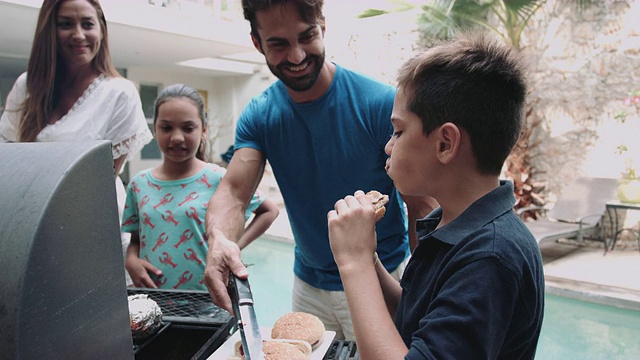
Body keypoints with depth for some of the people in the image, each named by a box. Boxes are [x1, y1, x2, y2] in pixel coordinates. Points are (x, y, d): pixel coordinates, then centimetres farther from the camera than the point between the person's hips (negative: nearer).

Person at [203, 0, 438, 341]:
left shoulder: (381, 104, -19)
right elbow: (233, 191, -16)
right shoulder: (259, 116, -6)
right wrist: (219, 239, -39)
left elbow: (422, 208, -16)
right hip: (308, 283, 4)